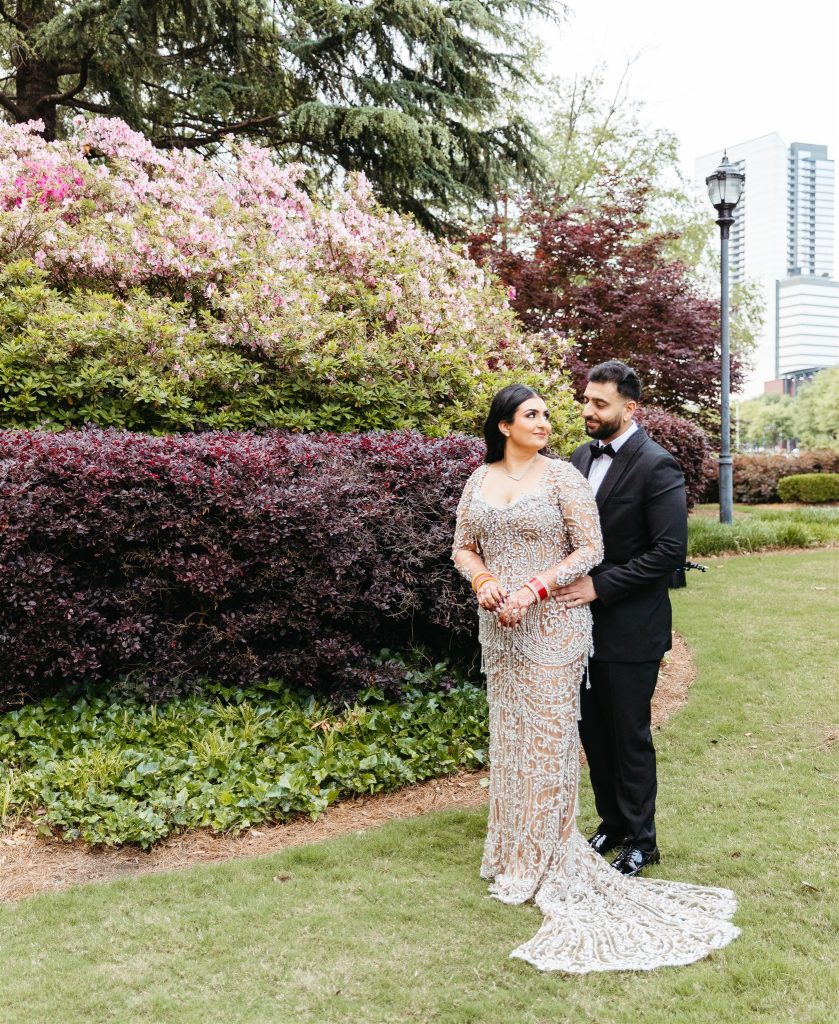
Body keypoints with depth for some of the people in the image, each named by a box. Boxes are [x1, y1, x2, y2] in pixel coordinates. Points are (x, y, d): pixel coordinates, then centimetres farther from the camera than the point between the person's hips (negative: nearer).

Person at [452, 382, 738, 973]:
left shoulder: (563, 476, -7)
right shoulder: (480, 481, 6)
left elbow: (590, 551, -10)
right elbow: (464, 547, 12)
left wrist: (535, 590, -18)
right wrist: (483, 580, -9)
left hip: (552, 623, -5)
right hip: (499, 627, 5)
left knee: (547, 733, 1)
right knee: (508, 730, 14)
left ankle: (543, 858, 15)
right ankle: (514, 846, 31)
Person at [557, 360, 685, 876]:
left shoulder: (657, 466, -14)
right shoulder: (582, 456, 8)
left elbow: (670, 550, -20)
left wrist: (600, 586, -20)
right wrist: (570, 580, 0)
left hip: (630, 628, -7)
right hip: (584, 621, 7)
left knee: (630, 736, 6)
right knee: (593, 730, 16)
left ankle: (640, 841, 23)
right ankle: (612, 822, 34)